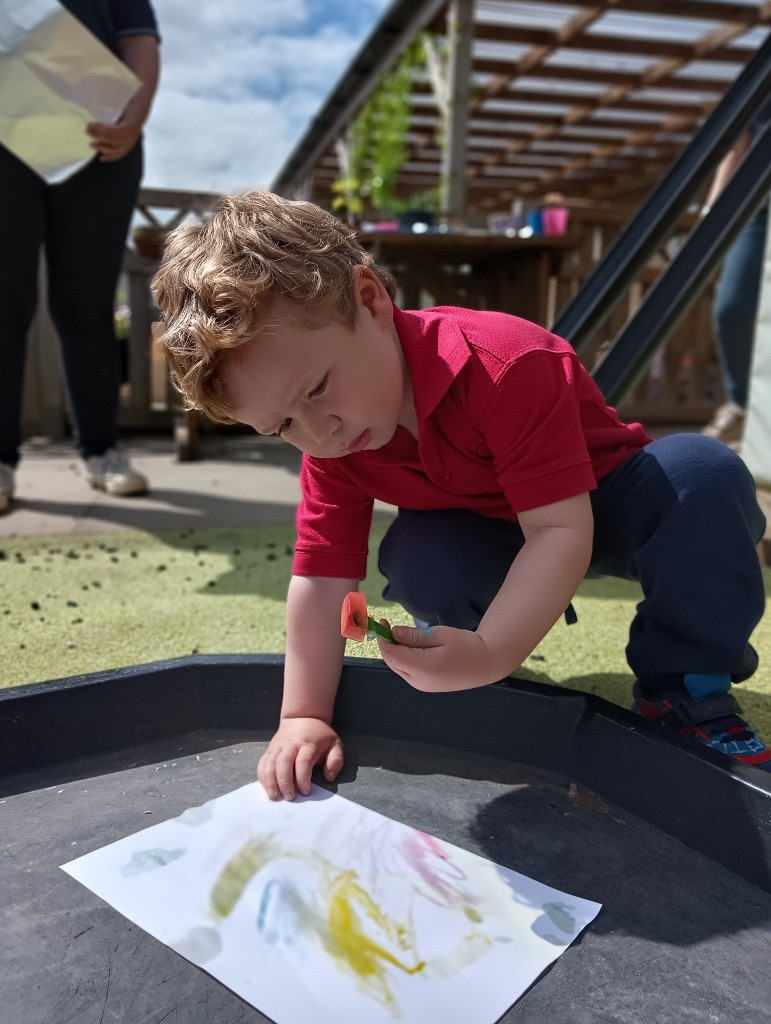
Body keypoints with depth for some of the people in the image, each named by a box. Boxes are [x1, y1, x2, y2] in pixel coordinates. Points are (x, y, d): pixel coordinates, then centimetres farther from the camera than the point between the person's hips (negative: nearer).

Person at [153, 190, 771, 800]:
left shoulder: (505, 366, -38)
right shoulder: (330, 451, -18)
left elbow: (560, 529, -39)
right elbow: (321, 577, -18)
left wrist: (490, 653, -50)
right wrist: (304, 717, -22)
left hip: (592, 509, -2)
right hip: (488, 536, 3)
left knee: (704, 473, -32)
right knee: (416, 561, -31)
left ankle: (686, 689, -16)